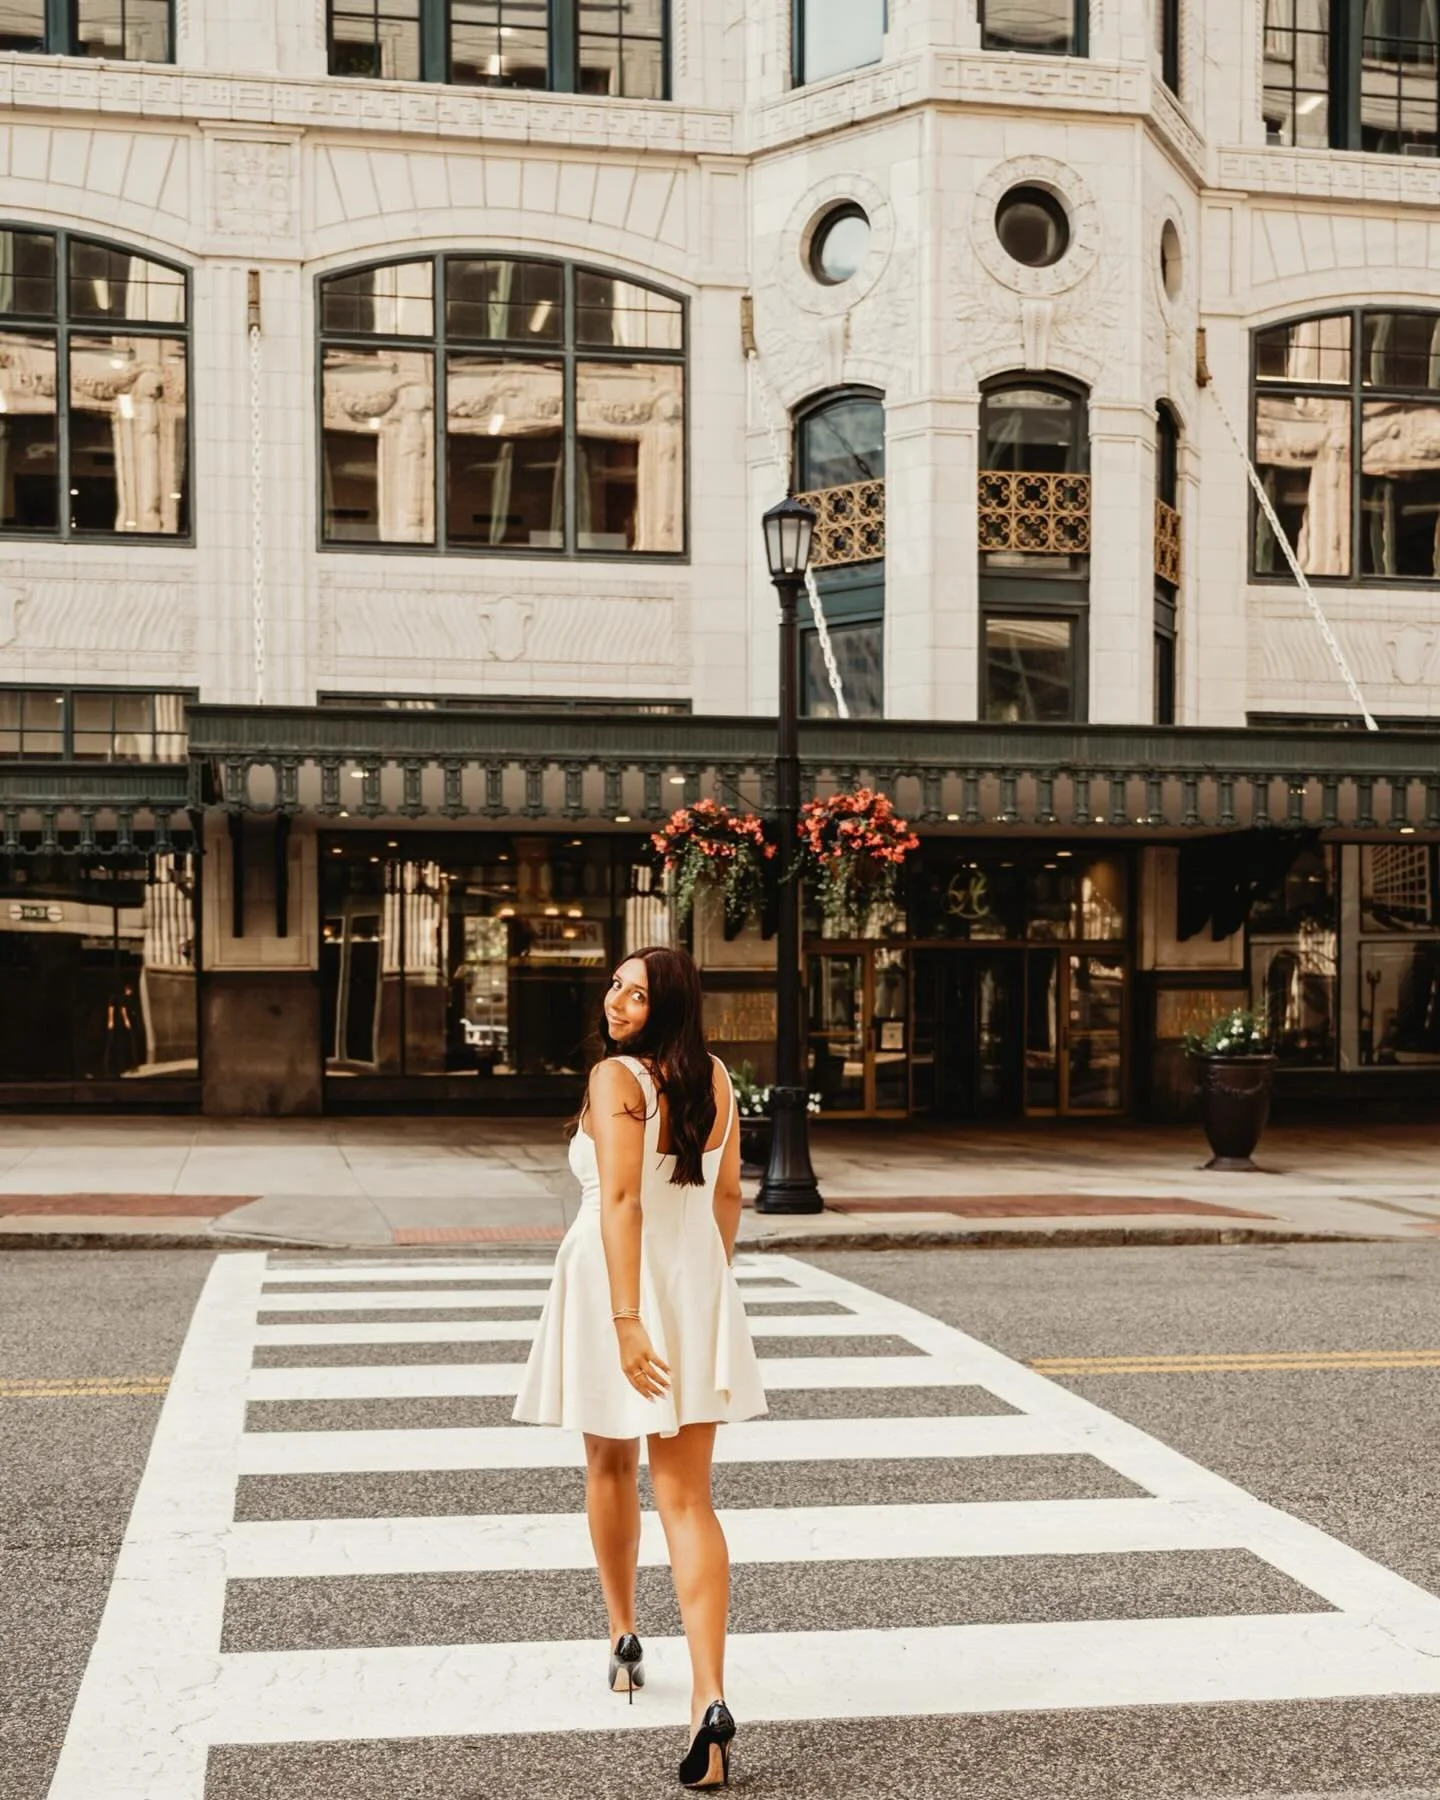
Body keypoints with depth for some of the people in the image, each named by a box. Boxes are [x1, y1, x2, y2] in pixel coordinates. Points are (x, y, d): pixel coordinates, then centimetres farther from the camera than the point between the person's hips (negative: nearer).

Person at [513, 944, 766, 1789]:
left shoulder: (615, 1078, -13)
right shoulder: (716, 1079, 6)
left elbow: (621, 1201, -21)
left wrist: (625, 1319, -22)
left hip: (617, 1282, -4)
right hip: (697, 1284, 4)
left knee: (611, 1467, 22)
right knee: (688, 1500, 0)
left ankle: (625, 1637, 41)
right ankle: (710, 1698, -14)